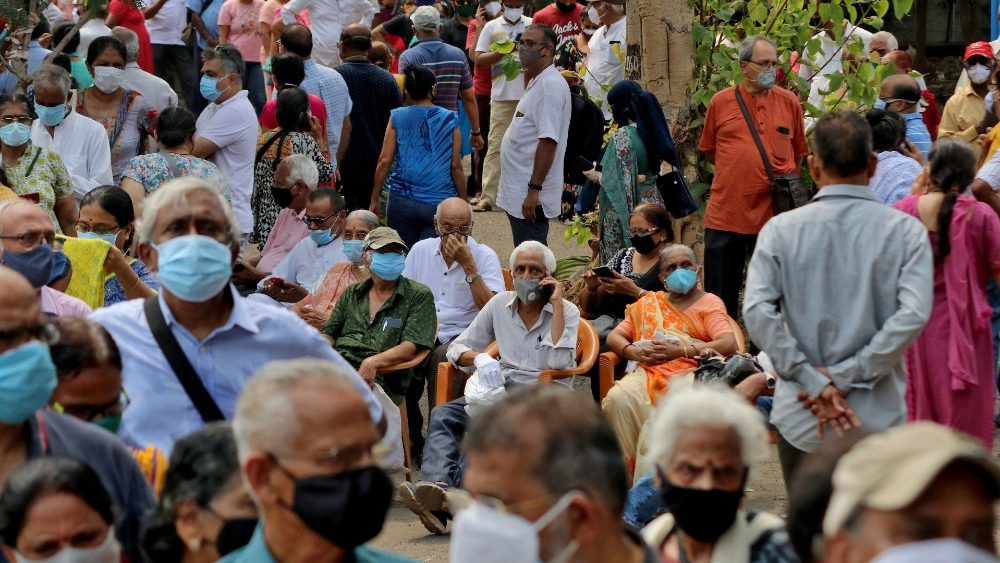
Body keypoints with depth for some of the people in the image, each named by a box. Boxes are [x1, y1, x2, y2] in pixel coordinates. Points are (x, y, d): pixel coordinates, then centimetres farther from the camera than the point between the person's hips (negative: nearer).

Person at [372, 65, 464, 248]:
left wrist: (375, 199, 8)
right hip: (439, 203, -1)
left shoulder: (397, 117, 2)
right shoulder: (449, 120, 2)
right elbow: (456, 166, 3)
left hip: (402, 201, 1)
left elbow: (384, 161, 1)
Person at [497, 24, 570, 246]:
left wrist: (534, 190, -25)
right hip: (517, 194, 10)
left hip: (530, 196, -10)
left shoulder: (551, 84, -16)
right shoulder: (536, 82, 17)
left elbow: (548, 140, -23)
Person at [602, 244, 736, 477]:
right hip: (647, 372, 3)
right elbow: (614, 337, 23)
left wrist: (679, 350, -12)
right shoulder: (648, 303, 28)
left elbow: (728, 344, -2)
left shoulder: (709, 303, 15)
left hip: (690, 372, -3)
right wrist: (632, 351, -2)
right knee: (618, 398, -31)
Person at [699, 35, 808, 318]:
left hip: (774, 213, 0)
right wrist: (735, 172, 6)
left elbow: (799, 151, 12)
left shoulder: (789, 101, 3)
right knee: (720, 295, 7)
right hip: (725, 213, 0)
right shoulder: (721, 102, 2)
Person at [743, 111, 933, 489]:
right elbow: (914, 314, -14)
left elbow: (758, 311, -12)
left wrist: (814, 382, -11)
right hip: (878, 419, -1)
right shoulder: (905, 231, -3)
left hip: (800, 420, 1)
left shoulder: (781, 230, -1)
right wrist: (845, 379, -12)